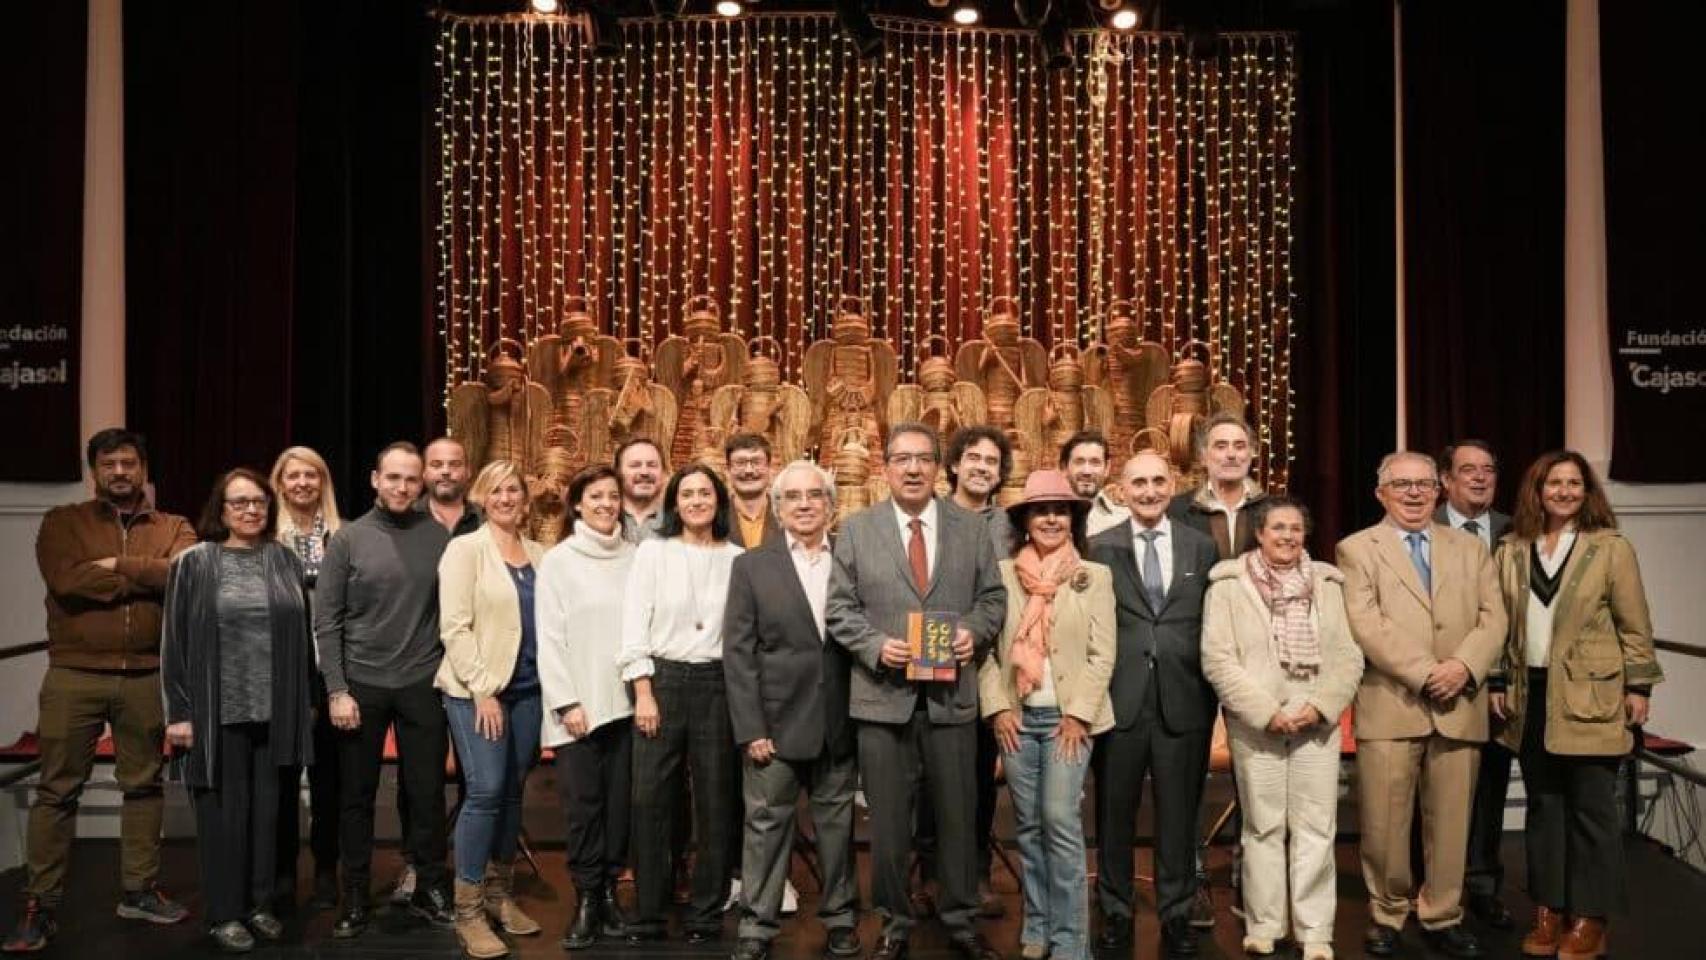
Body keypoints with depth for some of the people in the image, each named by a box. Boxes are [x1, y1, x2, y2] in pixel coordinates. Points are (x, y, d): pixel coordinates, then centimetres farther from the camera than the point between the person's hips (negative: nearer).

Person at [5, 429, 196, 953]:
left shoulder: (173, 528, 8)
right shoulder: (63, 522, 3)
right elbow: (67, 581, -15)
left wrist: (117, 565, -14)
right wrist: (146, 577, -12)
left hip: (146, 677, 2)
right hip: (74, 676, -2)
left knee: (144, 785, 11)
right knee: (57, 790, 3)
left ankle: (140, 890, 23)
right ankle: (39, 905, 12)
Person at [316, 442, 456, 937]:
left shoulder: (439, 536, 1)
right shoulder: (348, 539, -2)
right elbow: (326, 622, -3)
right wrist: (337, 689, -9)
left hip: (424, 685, 1)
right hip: (361, 685, 0)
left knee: (427, 793, 6)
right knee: (357, 795, 9)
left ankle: (429, 888, 21)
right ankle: (355, 896, 22)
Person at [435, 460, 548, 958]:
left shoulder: (540, 554, 10)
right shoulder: (465, 549, -4)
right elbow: (454, 626, -11)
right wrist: (483, 690, -15)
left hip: (529, 689, 5)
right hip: (476, 689, -5)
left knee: (512, 791, 10)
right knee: (485, 791, -9)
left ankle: (501, 893, 23)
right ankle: (468, 912, 1)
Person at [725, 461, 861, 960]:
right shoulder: (752, 566, 1)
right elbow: (738, 652, -3)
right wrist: (750, 728, -9)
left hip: (839, 723, 2)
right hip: (776, 721, -1)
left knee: (837, 823, 11)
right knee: (766, 824, 5)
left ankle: (840, 918, 26)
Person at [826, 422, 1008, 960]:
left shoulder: (972, 528, 6)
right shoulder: (856, 530, 2)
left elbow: (993, 597, 8)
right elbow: (839, 608, 0)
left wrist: (975, 631, -12)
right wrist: (876, 646, -14)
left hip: (952, 694, 1)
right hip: (883, 695, -1)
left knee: (958, 814, 11)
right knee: (888, 819, 9)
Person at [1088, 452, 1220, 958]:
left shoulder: (1201, 546, 6)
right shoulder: (1101, 547, 2)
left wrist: (1213, 691, 2)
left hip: (1183, 700, 1)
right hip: (1119, 699, -1)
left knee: (1179, 813, 10)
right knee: (1114, 811, 10)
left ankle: (1176, 915, 24)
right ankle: (1115, 911, 25)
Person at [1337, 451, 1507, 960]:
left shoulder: (1471, 548, 16)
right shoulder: (1357, 549, 4)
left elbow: (1493, 617, 7)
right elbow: (1367, 625, -7)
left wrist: (1464, 665, -11)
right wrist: (1424, 674, -14)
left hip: (1460, 707, 3)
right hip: (1390, 706, -3)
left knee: (1451, 822, 7)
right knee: (1385, 824, 1)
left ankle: (1442, 917, 21)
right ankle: (1386, 916, 17)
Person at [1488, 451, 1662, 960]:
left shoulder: (1611, 547, -3)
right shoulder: (1512, 550, 6)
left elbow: (1634, 625, -3)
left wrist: (1639, 687, -6)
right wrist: (1498, 683, 6)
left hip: (1590, 697, -3)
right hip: (1531, 696, 4)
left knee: (1590, 809, 2)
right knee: (1543, 806, 11)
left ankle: (1589, 918, 13)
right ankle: (1548, 909, 21)